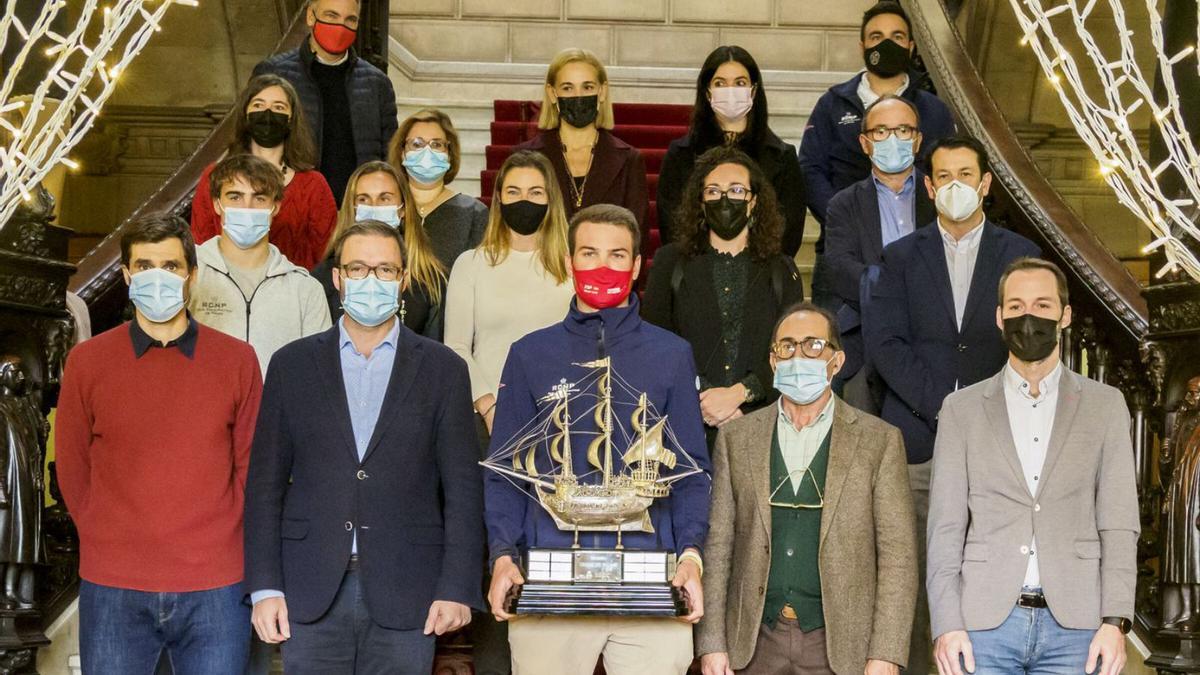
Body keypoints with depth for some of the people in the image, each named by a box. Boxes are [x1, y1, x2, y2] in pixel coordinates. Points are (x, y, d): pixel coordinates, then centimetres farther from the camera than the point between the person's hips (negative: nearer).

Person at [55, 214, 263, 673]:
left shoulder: (237, 360, 2)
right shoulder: (87, 361, 1)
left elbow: (249, 467, 8)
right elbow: (71, 468, 9)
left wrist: (217, 544, 6)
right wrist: (110, 546, 10)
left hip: (215, 590, 0)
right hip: (113, 591, 0)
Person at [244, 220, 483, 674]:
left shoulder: (442, 369, 5)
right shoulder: (293, 364, 8)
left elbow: (462, 489, 2)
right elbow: (265, 484, 6)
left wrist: (457, 588, -5)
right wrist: (264, 587, -1)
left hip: (404, 597, -1)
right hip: (311, 594, 1)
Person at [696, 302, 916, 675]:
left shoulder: (879, 441, 2)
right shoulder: (736, 437, 7)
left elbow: (897, 554, -1)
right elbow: (718, 545, 6)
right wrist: (712, 643, 1)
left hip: (839, 644, -1)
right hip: (755, 643, 2)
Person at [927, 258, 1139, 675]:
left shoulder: (1105, 405, 9)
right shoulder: (962, 408, 9)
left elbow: (1119, 524, 5)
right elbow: (946, 527, 5)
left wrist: (1116, 622, -6)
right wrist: (947, 625, -5)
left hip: (1075, 624, 0)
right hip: (985, 623, 0)